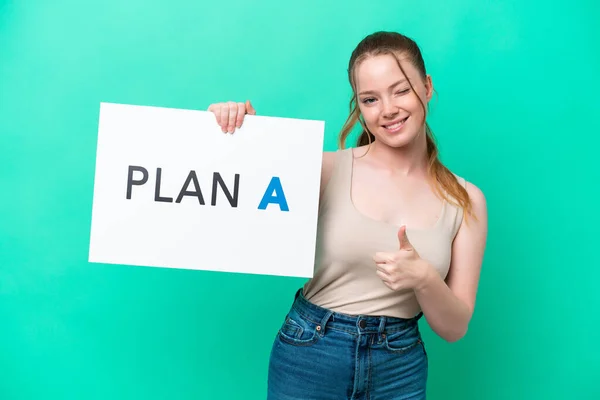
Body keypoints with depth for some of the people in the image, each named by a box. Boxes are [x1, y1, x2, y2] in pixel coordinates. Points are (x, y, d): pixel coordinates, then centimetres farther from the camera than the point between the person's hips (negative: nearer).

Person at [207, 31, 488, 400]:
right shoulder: (327, 170, -9)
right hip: (308, 356, -1)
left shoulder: (465, 200, -4)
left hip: (400, 370, 2)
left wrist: (425, 279, -21)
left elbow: (455, 327, -2)